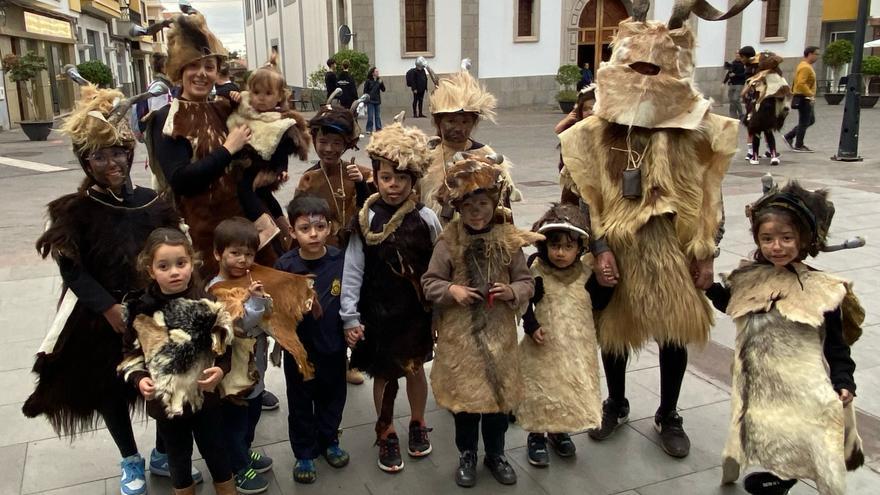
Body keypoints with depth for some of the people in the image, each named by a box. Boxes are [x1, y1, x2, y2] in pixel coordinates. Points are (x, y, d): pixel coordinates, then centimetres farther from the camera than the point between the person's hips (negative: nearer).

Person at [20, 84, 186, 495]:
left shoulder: (152, 201, -2)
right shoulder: (74, 210, -9)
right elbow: (72, 270, -11)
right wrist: (108, 308, -18)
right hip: (99, 318, -2)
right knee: (110, 388, 12)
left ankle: (162, 453, 34)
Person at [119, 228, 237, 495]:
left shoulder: (208, 304, -12)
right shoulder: (141, 312, -9)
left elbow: (227, 348, -3)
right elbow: (130, 355, 2)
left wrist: (221, 369, -21)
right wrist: (139, 379, -15)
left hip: (206, 398, -1)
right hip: (165, 402, 1)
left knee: (216, 455, 15)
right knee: (178, 461, 19)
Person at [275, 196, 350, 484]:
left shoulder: (341, 260, -11)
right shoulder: (284, 266, -15)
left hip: (333, 346, 2)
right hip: (298, 349, -1)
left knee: (332, 397, 21)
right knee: (301, 403, 15)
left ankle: (329, 441, 45)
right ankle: (304, 453, 35)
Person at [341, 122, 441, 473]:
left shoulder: (425, 219, -10)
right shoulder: (366, 219, -8)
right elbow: (353, 269, -6)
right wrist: (350, 316, -8)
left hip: (416, 311, 0)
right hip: (377, 311, 0)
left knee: (415, 367, 17)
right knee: (383, 373, 12)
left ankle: (418, 423, 41)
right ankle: (386, 434, 32)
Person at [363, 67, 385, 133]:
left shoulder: (379, 80, 5)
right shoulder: (368, 81, -5)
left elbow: (383, 90, 3)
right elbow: (365, 91, -2)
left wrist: (381, 83, -12)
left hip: (377, 101, 4)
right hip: (370, 101, -4)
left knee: (378, 116, 8)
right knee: (370, 116, -2)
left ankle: (379, 128, 15)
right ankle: (369, 129, 4)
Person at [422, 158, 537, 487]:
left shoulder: (508, 240, -5)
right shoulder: (449, 242, -8)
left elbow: (527, 282, 1)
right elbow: (428, 283, -3)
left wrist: (512, 291, -19)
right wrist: (451, 290, -21)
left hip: (499, 332, 2)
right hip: (460, 334, -1)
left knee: (499, 394, 14)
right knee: (464, 395, 11)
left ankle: (496, 454, 36)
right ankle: (467, 455, 33)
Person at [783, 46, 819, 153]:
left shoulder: (806, 66, 16)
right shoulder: (805, 67, -17)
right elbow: (801, 84, -27)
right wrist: (811, 95, -25)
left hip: (806, 99, 11)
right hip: (804, 99, -11)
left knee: (811, 120, 16)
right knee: (804, 123, -2)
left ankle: (789, 136, 17)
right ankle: (798, 146, 6)